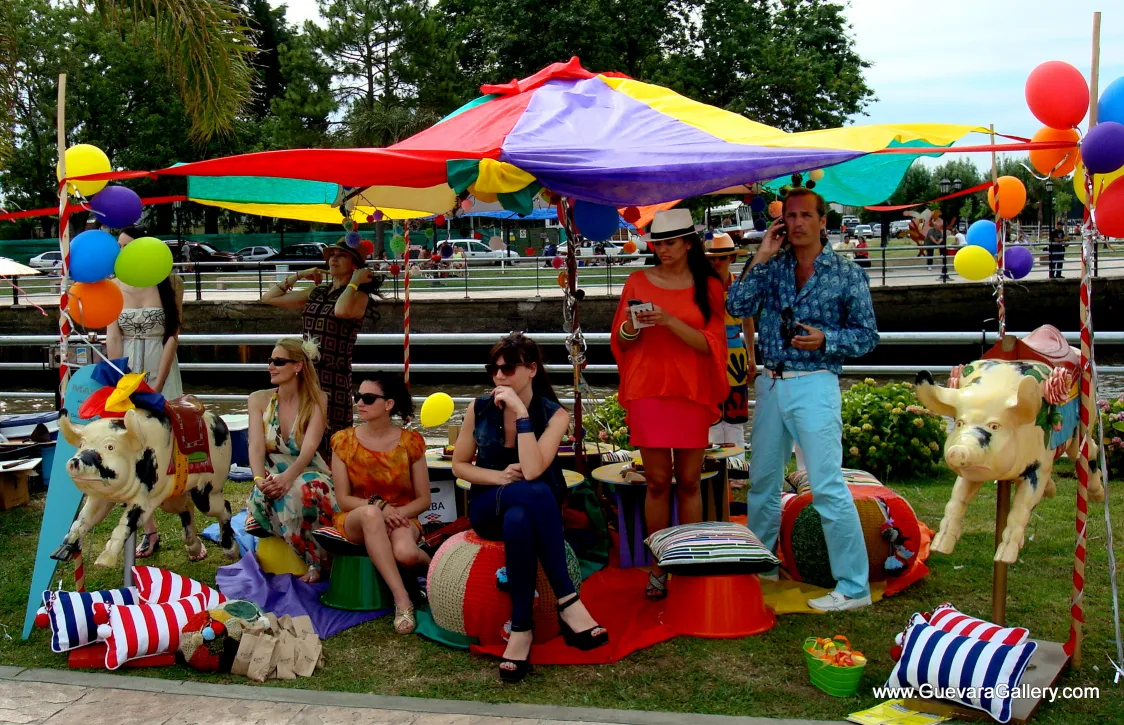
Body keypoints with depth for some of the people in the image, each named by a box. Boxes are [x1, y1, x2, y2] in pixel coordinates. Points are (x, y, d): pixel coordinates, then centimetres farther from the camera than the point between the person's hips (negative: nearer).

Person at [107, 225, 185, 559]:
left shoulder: (170, 283, -4)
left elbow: (172, 336, -7)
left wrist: (155, 387, -12)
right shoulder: (114, 287, 2)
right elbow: (112, 338, -2)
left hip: (163, 372, -3)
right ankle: (150, 531, 17)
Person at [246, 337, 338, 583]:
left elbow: (309, 448, -17)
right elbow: (256, 447, -7)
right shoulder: (259, 400, 6)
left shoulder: (316, 401, -2)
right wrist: (260, 478, -30)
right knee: (264, 496, -35)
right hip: (272, 478, 2)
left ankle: (317, 562, -23)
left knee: (301, 491, -39)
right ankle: (312, 558, -18)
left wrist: (287, 477, -37)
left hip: (307, 474, -2)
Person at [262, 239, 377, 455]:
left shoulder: (359, 295, -2)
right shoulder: (316, 293, 16)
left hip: (334, 378, -6)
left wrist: (354, 281, -13)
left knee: (329, 447, -5)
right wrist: (298, 276, 17)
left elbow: (342, 311, -28)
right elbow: (269, 297, 21)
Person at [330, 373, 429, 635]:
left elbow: (423, 500, 0)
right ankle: (401, 598, -36)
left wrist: (396, 513, -19)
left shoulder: (411, 442, -3)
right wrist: (378, 506, -21)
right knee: (370, 513, -38)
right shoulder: (344, 441, -1)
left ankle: (429, 563, 3)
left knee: (405, 553, -37)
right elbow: (343, 499, -3)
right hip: (356, 519, 1)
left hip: (402, 518, -1)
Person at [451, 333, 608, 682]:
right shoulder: (479, 408, -2)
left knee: (518, 519, -40)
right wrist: (499, 476, -13)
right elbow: (459, 465, 5)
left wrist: (520, 412, -25)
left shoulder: (554, 414, -9)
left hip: (531, 509, 0)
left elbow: (532, 470, -24)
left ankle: (521, 628, -35)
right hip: (488, 508, 0)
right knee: (534, 493, -37)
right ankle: (567, 601, -36)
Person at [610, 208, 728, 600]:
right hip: (648, 389, 0)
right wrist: (631, 328, -12)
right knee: (658, 482, 0)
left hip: (691, 391, 0)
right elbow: (621, 342, 10)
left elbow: (710, 344, -4)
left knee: (689, 482, 4)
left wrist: (670, 321, -18)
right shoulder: (638, 281, 7)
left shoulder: (709, 287, 5)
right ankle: (658, 567, 10)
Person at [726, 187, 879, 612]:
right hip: (770, 383, 5)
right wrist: (762, 256, -7)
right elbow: (737, 306, -6)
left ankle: (854, 587, 0)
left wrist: (825, 339, -16)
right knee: (762, 482, 16)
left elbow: (867, 336, 1)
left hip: (814, 386, -5)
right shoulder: (773, 266, 8)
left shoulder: (847, 274, -1)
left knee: (827, 488, -8)